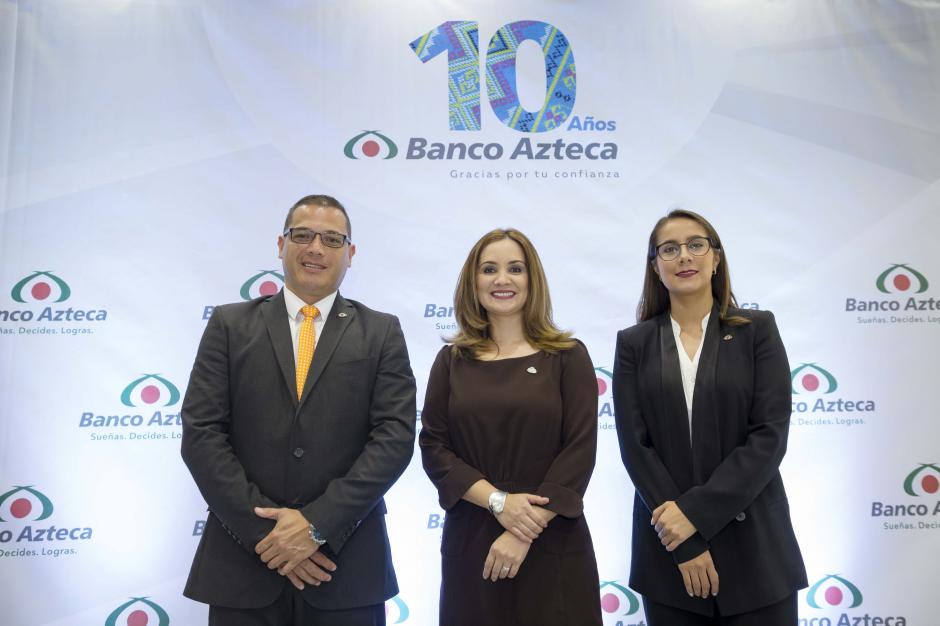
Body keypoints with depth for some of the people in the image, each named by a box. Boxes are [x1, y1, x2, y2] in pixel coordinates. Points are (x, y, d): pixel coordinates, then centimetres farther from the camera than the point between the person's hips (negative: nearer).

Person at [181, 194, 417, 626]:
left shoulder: (381, 333, 2)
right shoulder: (230, 325, 3)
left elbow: (395, 436, -6)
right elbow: (201, 433, -3)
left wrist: (317, 524, -14)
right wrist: (266, 529, -12)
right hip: (244, 559, 1)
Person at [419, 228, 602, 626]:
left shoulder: (568, 356, -1)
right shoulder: (452, 360, 5)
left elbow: (580, 451, -7)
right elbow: (433, 446, -1)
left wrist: (525, 533, -14)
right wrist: (497, 501, -14)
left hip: (552, 545, -1)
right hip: (469, 542, 2)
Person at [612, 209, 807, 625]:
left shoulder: (757, 330, 0)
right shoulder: (634, 343, 2)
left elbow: (770, 435, -8)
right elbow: (634, 444, -4)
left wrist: (697, 512, -15)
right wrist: (685, 543, -11)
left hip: (753, 545, 0)